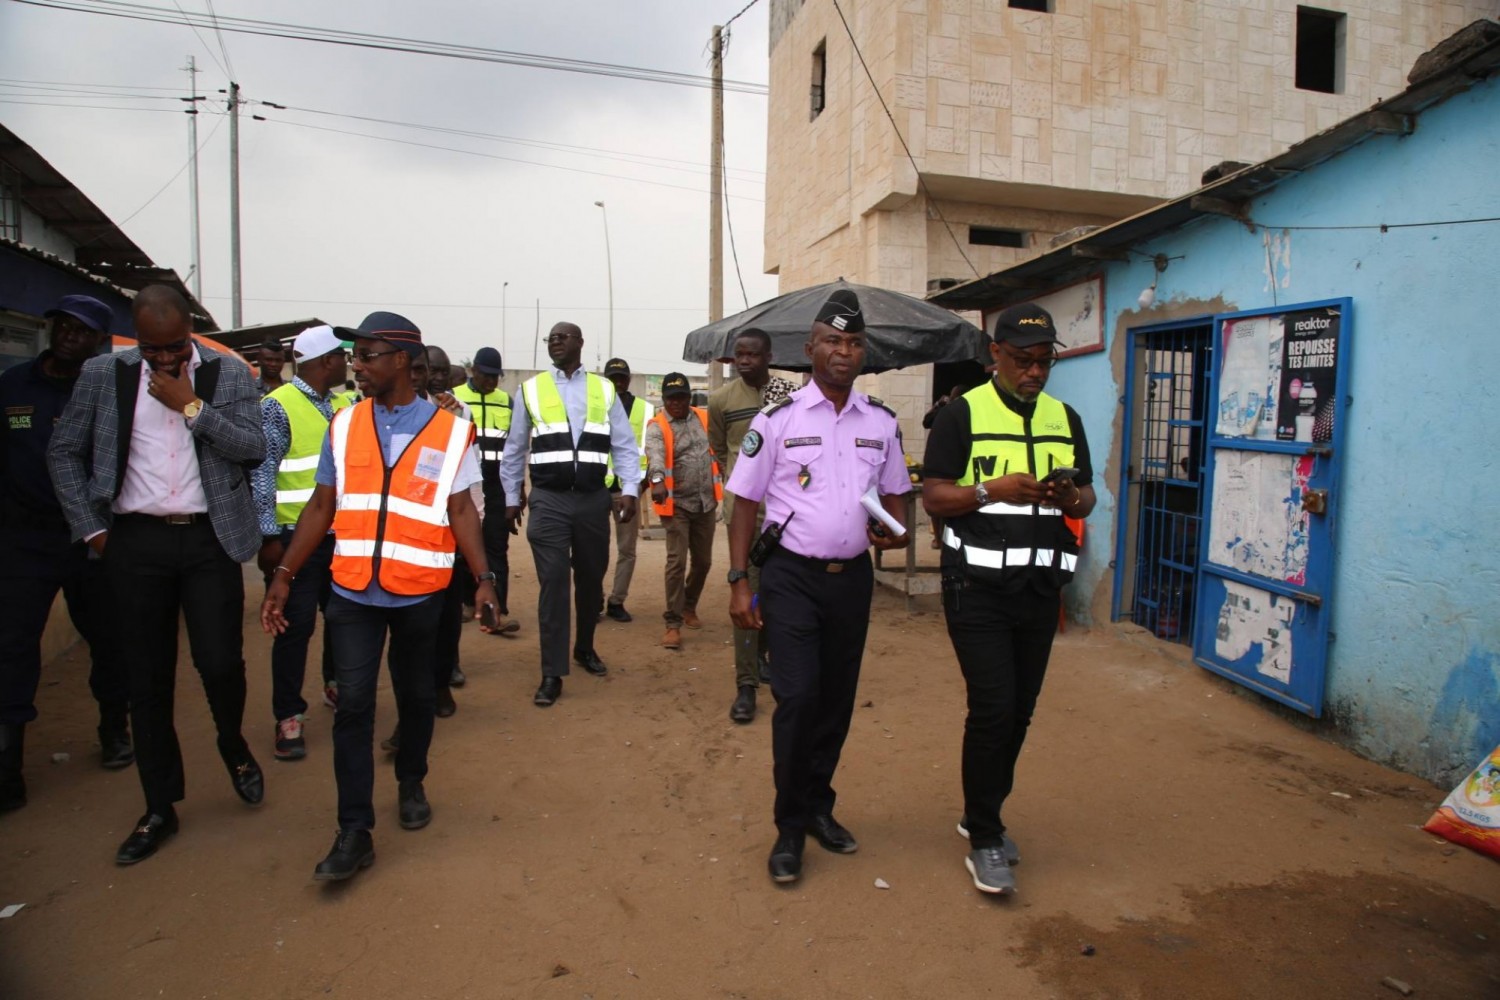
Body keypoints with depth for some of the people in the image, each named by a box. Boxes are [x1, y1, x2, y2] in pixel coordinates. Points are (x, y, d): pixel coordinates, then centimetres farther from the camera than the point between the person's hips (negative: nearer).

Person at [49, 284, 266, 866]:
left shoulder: (229, 375, 0)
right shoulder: (103, 374, 4)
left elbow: (254, 449, -8)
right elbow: (64, 451, 10)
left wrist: (191, 407, -15)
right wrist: (91, 528, 4)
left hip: (209, 539, -1)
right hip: (136, 541, 2)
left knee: (220, 662, -6)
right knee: (147, 679, 8)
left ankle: (233, 744, 28)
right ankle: (160, 808, 22)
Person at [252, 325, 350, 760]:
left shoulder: (343, 404, 10)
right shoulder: (278, 406, -9)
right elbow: (263, 474, -12)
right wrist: (270, 536, -16)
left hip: (341, 532, 6)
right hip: (295, 535, -6)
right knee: (295, 627, -1)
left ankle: (335, 685, 36)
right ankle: (288, 717, 11)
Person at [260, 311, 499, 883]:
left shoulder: (449, 431, -2)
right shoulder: (344, 425, 4)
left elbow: (461, 510, -1)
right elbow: (321, 507, 7)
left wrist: (484, 578, -9)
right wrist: (284, 575, 2)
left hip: (419, 592, -1)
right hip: (353, 591, 1)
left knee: (415, 695, 14)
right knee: (353, 705, -1)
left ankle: (411, 784, 38)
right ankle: (354, 832, 7)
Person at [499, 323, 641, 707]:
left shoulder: (604, 389, 7)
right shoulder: (531, 389, 6)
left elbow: (625, 446, 3)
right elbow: (514, 450, 12)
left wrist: (629, 490, -8)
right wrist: (511, 498, 11)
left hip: (593, 499, 1)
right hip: (548, 500, -1)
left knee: (591, 579, 14)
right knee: (553, 583, -5)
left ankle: (585, 648, 36)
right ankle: (553, 674, 3)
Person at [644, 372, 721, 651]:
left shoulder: (704, 418, 8)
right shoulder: (657, 427, -9)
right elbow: (655, 455, -29)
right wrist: (657, 480, -48)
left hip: (706, 503, 5)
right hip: (677, 504, -5)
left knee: (703, 561, 15)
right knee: (677, 562, -8)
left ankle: (689, 607, 38)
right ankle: (673, 624, 0)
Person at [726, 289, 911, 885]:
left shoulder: (881, 422, 6)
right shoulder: (778, 418, -5)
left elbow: (894, 493, 16)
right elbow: (745, 501, -3)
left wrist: (896, 530, -7)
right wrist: (739, 583, -8)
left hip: (852, 575, 4)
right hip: (791, 575, -4)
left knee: (838, 699, 12)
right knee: (798, 696, -9)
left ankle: (817, 807, 31)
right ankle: (790, 827, 9)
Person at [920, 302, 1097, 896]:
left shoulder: (1065, 419, 12)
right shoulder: (962, 414, -3)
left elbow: (1086, 496, 16)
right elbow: (932, 497, -7)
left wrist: (1070, 497, -7)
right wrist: (994, 490, -22)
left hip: (1039, 587, 5)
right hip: (977, 586, -5)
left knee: (1020, 709, 11)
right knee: (993, 707, -8)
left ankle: (982, 816, 31)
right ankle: (984, 839, 8)